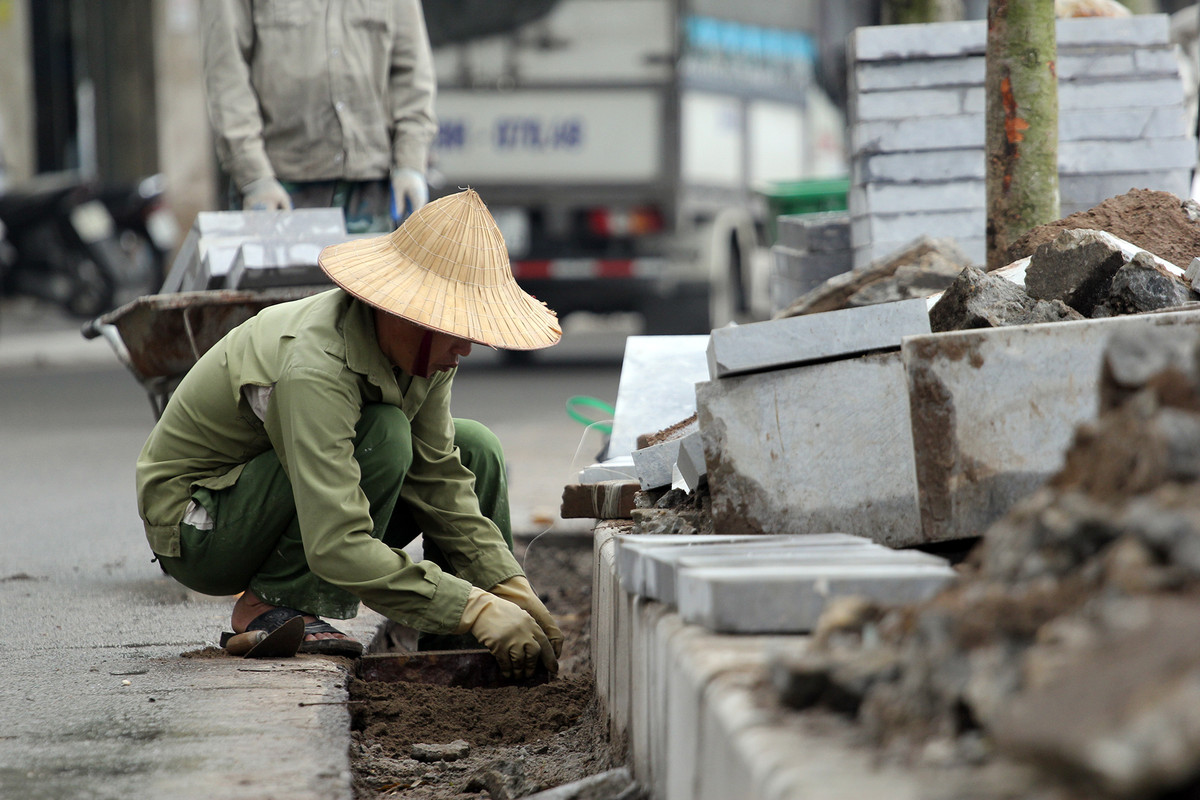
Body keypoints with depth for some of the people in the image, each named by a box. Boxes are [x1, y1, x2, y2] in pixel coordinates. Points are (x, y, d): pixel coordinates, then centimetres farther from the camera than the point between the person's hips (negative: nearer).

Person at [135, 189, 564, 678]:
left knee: (474, 453, -2)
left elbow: (438, 482, -3)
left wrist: (510, 587, -13)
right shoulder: (313, 370, -36)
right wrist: (475, 610, -41)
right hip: (197, 526, -8)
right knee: (382, 435, -30)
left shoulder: (419, 346, -10)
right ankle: (275, 603, -18)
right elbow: (337, 547, -42)